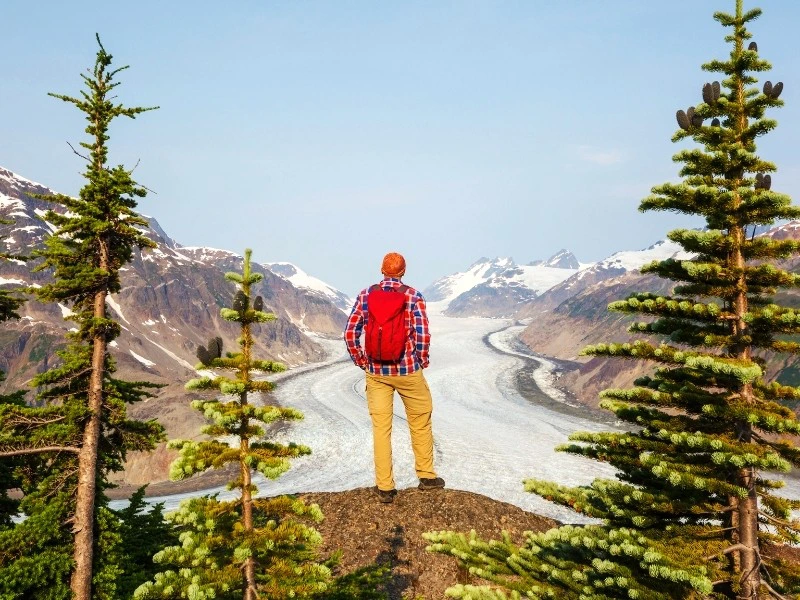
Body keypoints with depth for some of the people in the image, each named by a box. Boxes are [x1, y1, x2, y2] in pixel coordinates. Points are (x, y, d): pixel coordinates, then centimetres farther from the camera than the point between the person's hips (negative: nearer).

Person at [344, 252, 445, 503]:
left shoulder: (365, 295, 0)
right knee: (420, 423, 16)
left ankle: (385, 487, 11)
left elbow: (350, 334, -2)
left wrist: (362, 362, 8)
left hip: (376, 372, 2)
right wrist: (421, 362, 4)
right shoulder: (413, 296, -6)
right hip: (407, 370, -2)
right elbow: (423, 336, -12)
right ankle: (426, 476, 26)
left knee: (381, 428, 7)